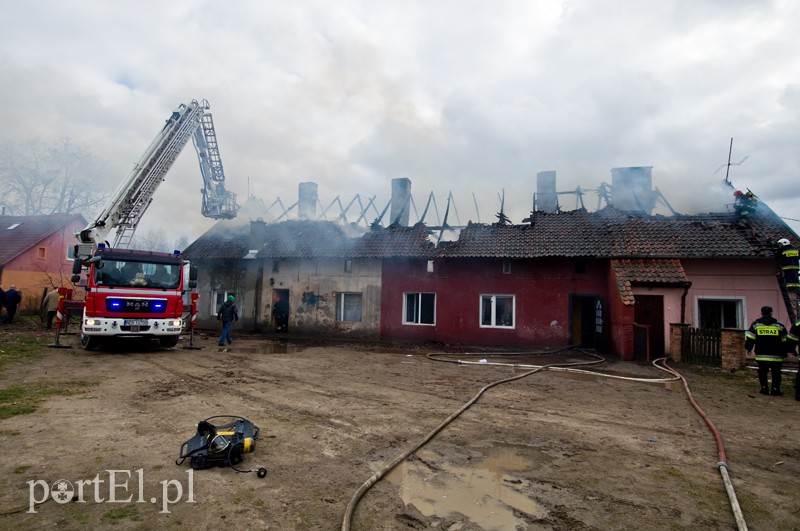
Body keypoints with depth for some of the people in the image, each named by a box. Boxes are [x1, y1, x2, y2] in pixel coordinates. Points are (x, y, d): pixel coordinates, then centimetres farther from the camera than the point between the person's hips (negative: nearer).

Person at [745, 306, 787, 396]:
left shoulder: (755, 324, 1)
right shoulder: (779, 326, 4)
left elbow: (750, 338, -1)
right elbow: (784, 341, 7)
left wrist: (748, 348, 10)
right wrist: (784, 353, 15)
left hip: (761, 355, 0)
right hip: (776, 356, 0)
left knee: (762, 372, 9)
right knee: (776, 373, 7)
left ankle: (764, 388, 9)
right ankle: (775, 389, 4)